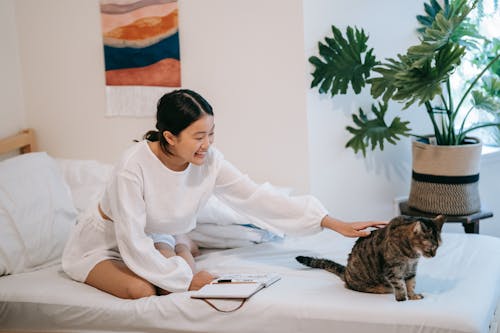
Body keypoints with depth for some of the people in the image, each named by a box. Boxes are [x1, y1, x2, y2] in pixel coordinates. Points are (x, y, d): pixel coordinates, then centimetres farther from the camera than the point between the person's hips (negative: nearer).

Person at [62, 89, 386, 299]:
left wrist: (334, 223, -28)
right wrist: (187, 278, -31)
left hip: (154, 236, 5)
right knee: (140, 290, -32)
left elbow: (256, 196, -23)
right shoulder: (133, 168, -35)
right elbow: (133, 242, -32)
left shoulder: (209, 161, -20)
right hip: (105, 242, -4)